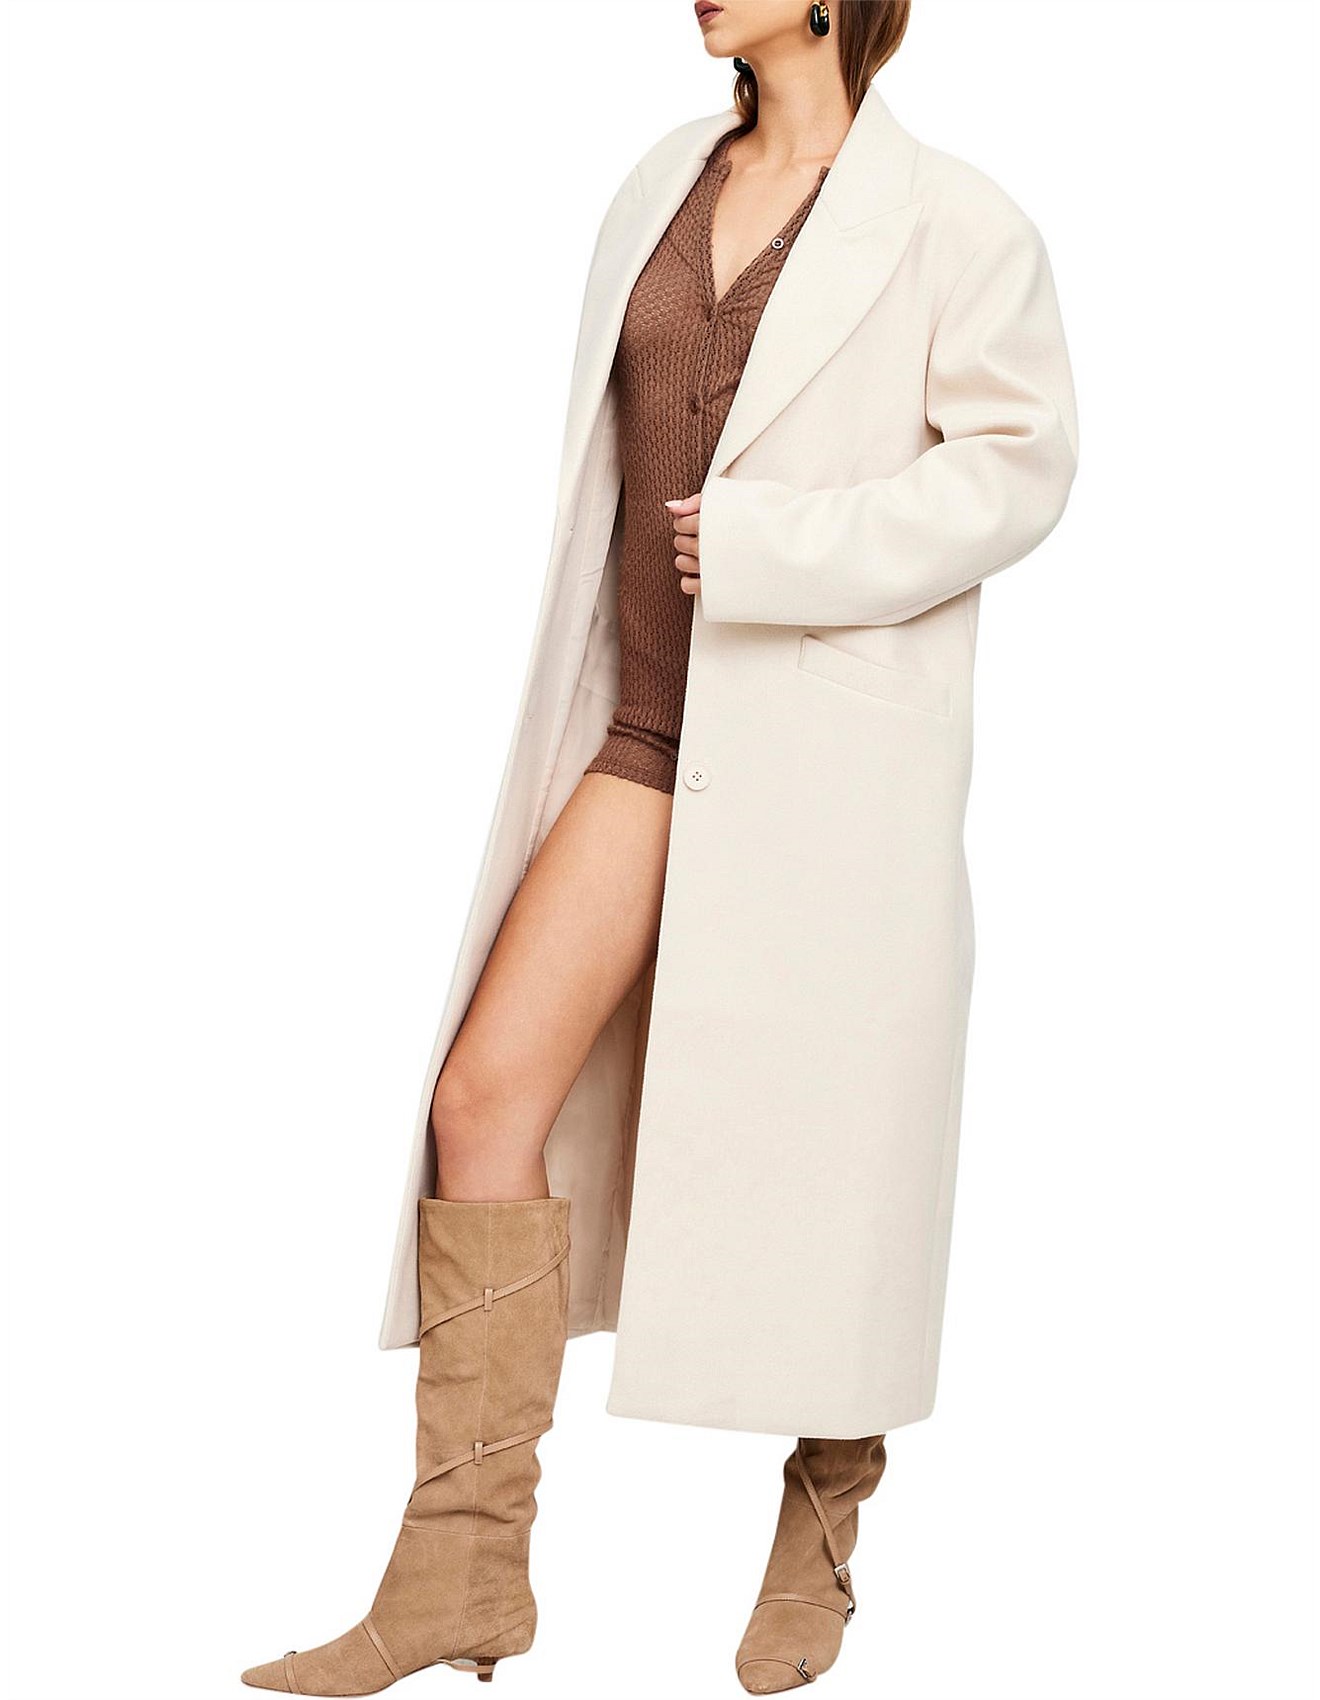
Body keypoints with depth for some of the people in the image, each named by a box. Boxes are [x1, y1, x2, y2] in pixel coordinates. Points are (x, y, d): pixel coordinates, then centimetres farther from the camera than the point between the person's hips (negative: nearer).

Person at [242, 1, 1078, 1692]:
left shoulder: (951, 217, -5)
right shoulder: (671, 186, 13)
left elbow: (1017, 462, -10)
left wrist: (769, 553, -18)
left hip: (837, 743, -5)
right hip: (654, 731, 5)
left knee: (826, 1141, 5)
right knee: (486, 1089, -6)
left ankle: (816, 1549, 26)